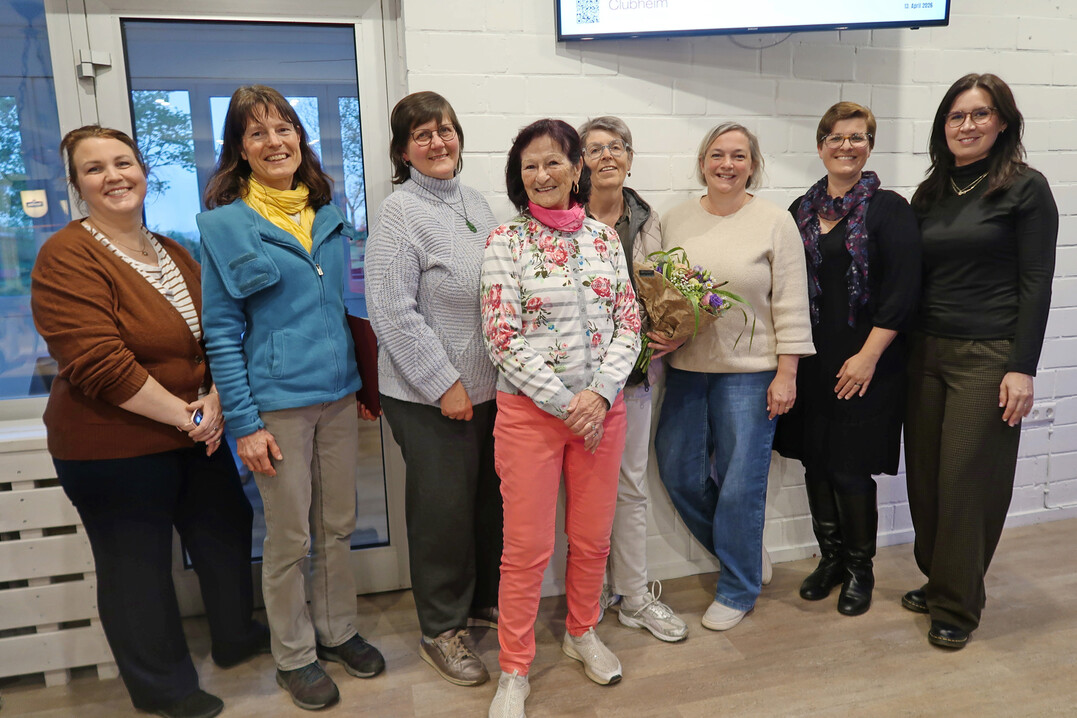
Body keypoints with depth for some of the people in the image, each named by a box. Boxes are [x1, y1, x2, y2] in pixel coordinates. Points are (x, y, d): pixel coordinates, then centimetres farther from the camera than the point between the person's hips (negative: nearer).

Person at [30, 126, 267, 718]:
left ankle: (236, 636, 45)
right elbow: (98, 363, -23)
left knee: (225, 533, 20)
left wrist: (215, 400, -11)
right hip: (113, 450, -7)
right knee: (138, 566, 10)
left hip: (199, 435, 7)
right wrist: (180, 415, -20)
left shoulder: (176, 255, 7)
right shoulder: (66, 258, -14)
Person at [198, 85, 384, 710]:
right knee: (290, 539, 8)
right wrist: (244, 422, -12)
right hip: (277, 402, -4)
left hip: (340, 394, 5)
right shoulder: (224, 224, -6)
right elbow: (222, 332, -7)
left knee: (339, 526, 15)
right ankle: (295, 655, 28)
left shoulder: (330, 214, 8)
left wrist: (365, 382, 13)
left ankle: (338, 630, 35)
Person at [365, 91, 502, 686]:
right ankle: (442, 630, 26)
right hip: (432, 396, -7)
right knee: (444, 509, 5)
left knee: (491, 498, 17)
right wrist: (445, 383, -17)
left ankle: (486, 597, 40)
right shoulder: (399, 214, -12)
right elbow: (393, 312, -18)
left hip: (489, 385, 7)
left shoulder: (475, 202, 11)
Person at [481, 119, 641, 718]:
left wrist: (600, 394, -11)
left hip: (603, 409, 4)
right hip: (529, 410, -3)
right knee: (528, 548, 4)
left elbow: (629, 324, 4)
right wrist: (565, 404, -13)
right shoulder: (506, 241, -5)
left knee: (593, 538, 14)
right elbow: (503, 337, -10)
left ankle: (582, 633, 40)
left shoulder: (605, 237, 6)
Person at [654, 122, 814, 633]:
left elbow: (790, 305, -5)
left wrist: (786, 374, -8)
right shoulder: (675, 220, 7)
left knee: (740, 483, 2)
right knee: (677, 471, 10)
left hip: (749, 371, -4)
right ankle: (739, 549, 36)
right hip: (685, 367, 5)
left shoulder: (775, 222, -3)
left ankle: (737, 589, 23)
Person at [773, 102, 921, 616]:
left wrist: (868, 355, -15)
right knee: (815, 461, 11)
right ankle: (830, 558, 30)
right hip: (809, 362, 5)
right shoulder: (801, 211, 10)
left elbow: (902, 292, -10)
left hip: (863, 366, -4)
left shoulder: (889, 209, -4)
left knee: (851, 468, 1)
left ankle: (860, 568, 24)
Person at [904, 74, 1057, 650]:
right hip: (926, 352, 5)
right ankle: (936, 579, 28)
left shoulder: (1025, 188, -4)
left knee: (967, 483, 0)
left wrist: (1022, 369, -14)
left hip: (987, 357, -5)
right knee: (924, 477, 9)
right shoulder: (930, 194, 12)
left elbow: (1035, 283, -8)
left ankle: (958, 605, 16)